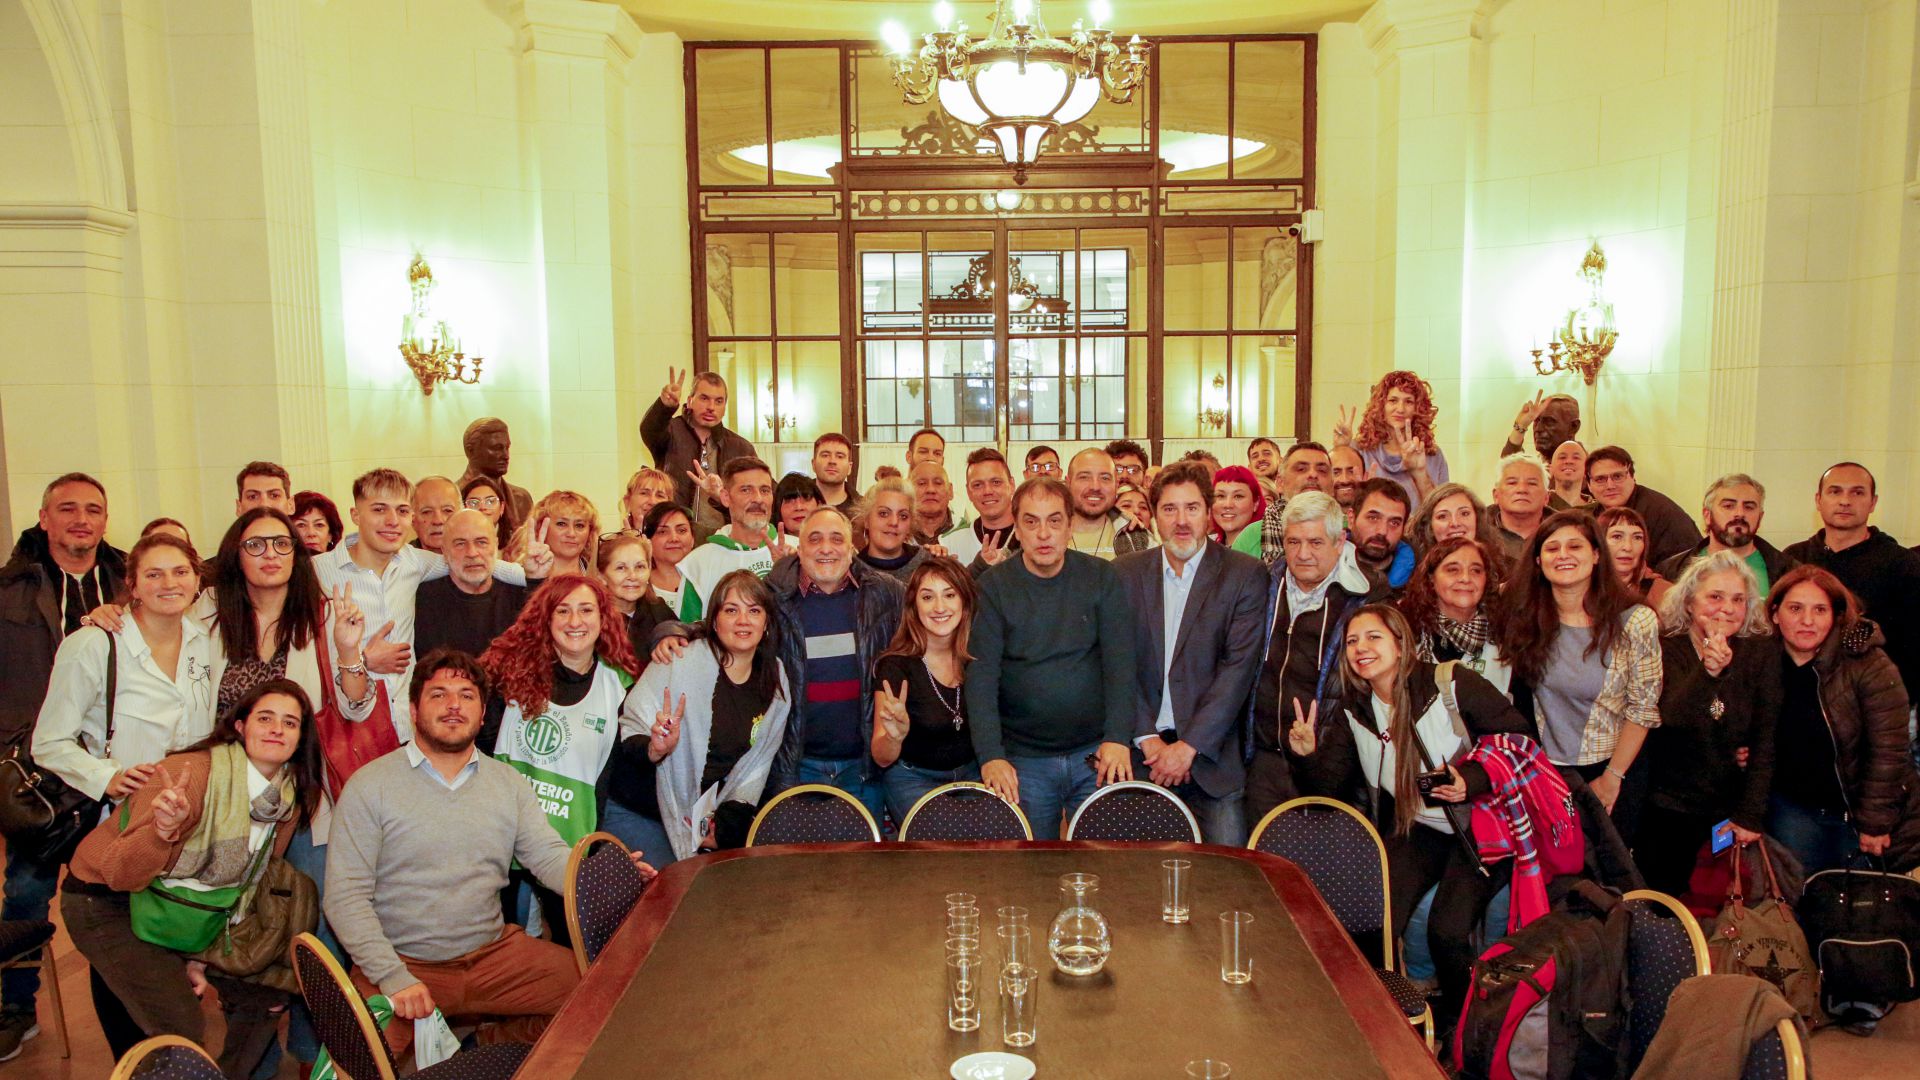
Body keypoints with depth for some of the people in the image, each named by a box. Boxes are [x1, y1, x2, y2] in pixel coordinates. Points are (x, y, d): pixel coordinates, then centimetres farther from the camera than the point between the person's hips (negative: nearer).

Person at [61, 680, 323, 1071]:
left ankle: (229, 1076, 30)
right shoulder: (190, 773, -30)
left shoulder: (292, 797, -9)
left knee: (268, 996, 6)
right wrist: (164, 829, -49)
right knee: (182, 1028, -20)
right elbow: (120, 874, -31)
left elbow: (248, 881, 4)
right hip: (107, 903, -7)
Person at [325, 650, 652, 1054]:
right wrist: (394, 977, -19)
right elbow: (345, 895, -8)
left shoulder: (509, 782, 9)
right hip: (402, 962, -4)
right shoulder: (370, 785, -4)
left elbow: (550, 856, -1)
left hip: (495, 952, 4)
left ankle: (492, 1040, 11)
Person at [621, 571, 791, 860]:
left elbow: (758, 765, 6)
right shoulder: (678, 662, -15)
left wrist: (726, 823, -2)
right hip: (643, 812, -4)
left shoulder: (776, 682, 1)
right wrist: (654, 749, -32)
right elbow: (628, 734, -12)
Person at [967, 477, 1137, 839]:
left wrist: (1118, 739, -18)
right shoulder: (993, 586, -3)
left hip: (1097, 755, 1)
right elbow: (981, 675, -9)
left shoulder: (1101, 578, 1)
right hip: (1023, 761, 0)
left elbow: (1120, 663, -5)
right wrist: (990, 755, -20)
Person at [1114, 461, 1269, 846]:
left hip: (1212, 753, -1)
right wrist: (1147, 738, -8)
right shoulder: (1125, 573, 7)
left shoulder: (1245, 575, -1)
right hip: (1140, 752, 2)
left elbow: (1239, 666, -8)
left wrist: (1189, 746, -13)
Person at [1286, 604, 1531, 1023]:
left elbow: (1520, 737, -10)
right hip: (1415, 827, 4)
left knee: (1447, 930, -19)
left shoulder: (1450, 683, -15)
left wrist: (1474, 780, -24)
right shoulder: (1353, 711, -1)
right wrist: (1307, 756, -24)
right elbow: (1330, 788, -4)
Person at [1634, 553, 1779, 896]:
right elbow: (1671, 719, -21)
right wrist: (1708, 670, -38)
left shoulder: (1762, 653, 1)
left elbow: (1766, 739, -4)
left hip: (1732, 810, 2)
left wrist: (1750, 816, -9)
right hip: (1669, 809, -2)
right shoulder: (1667, 650, -5)